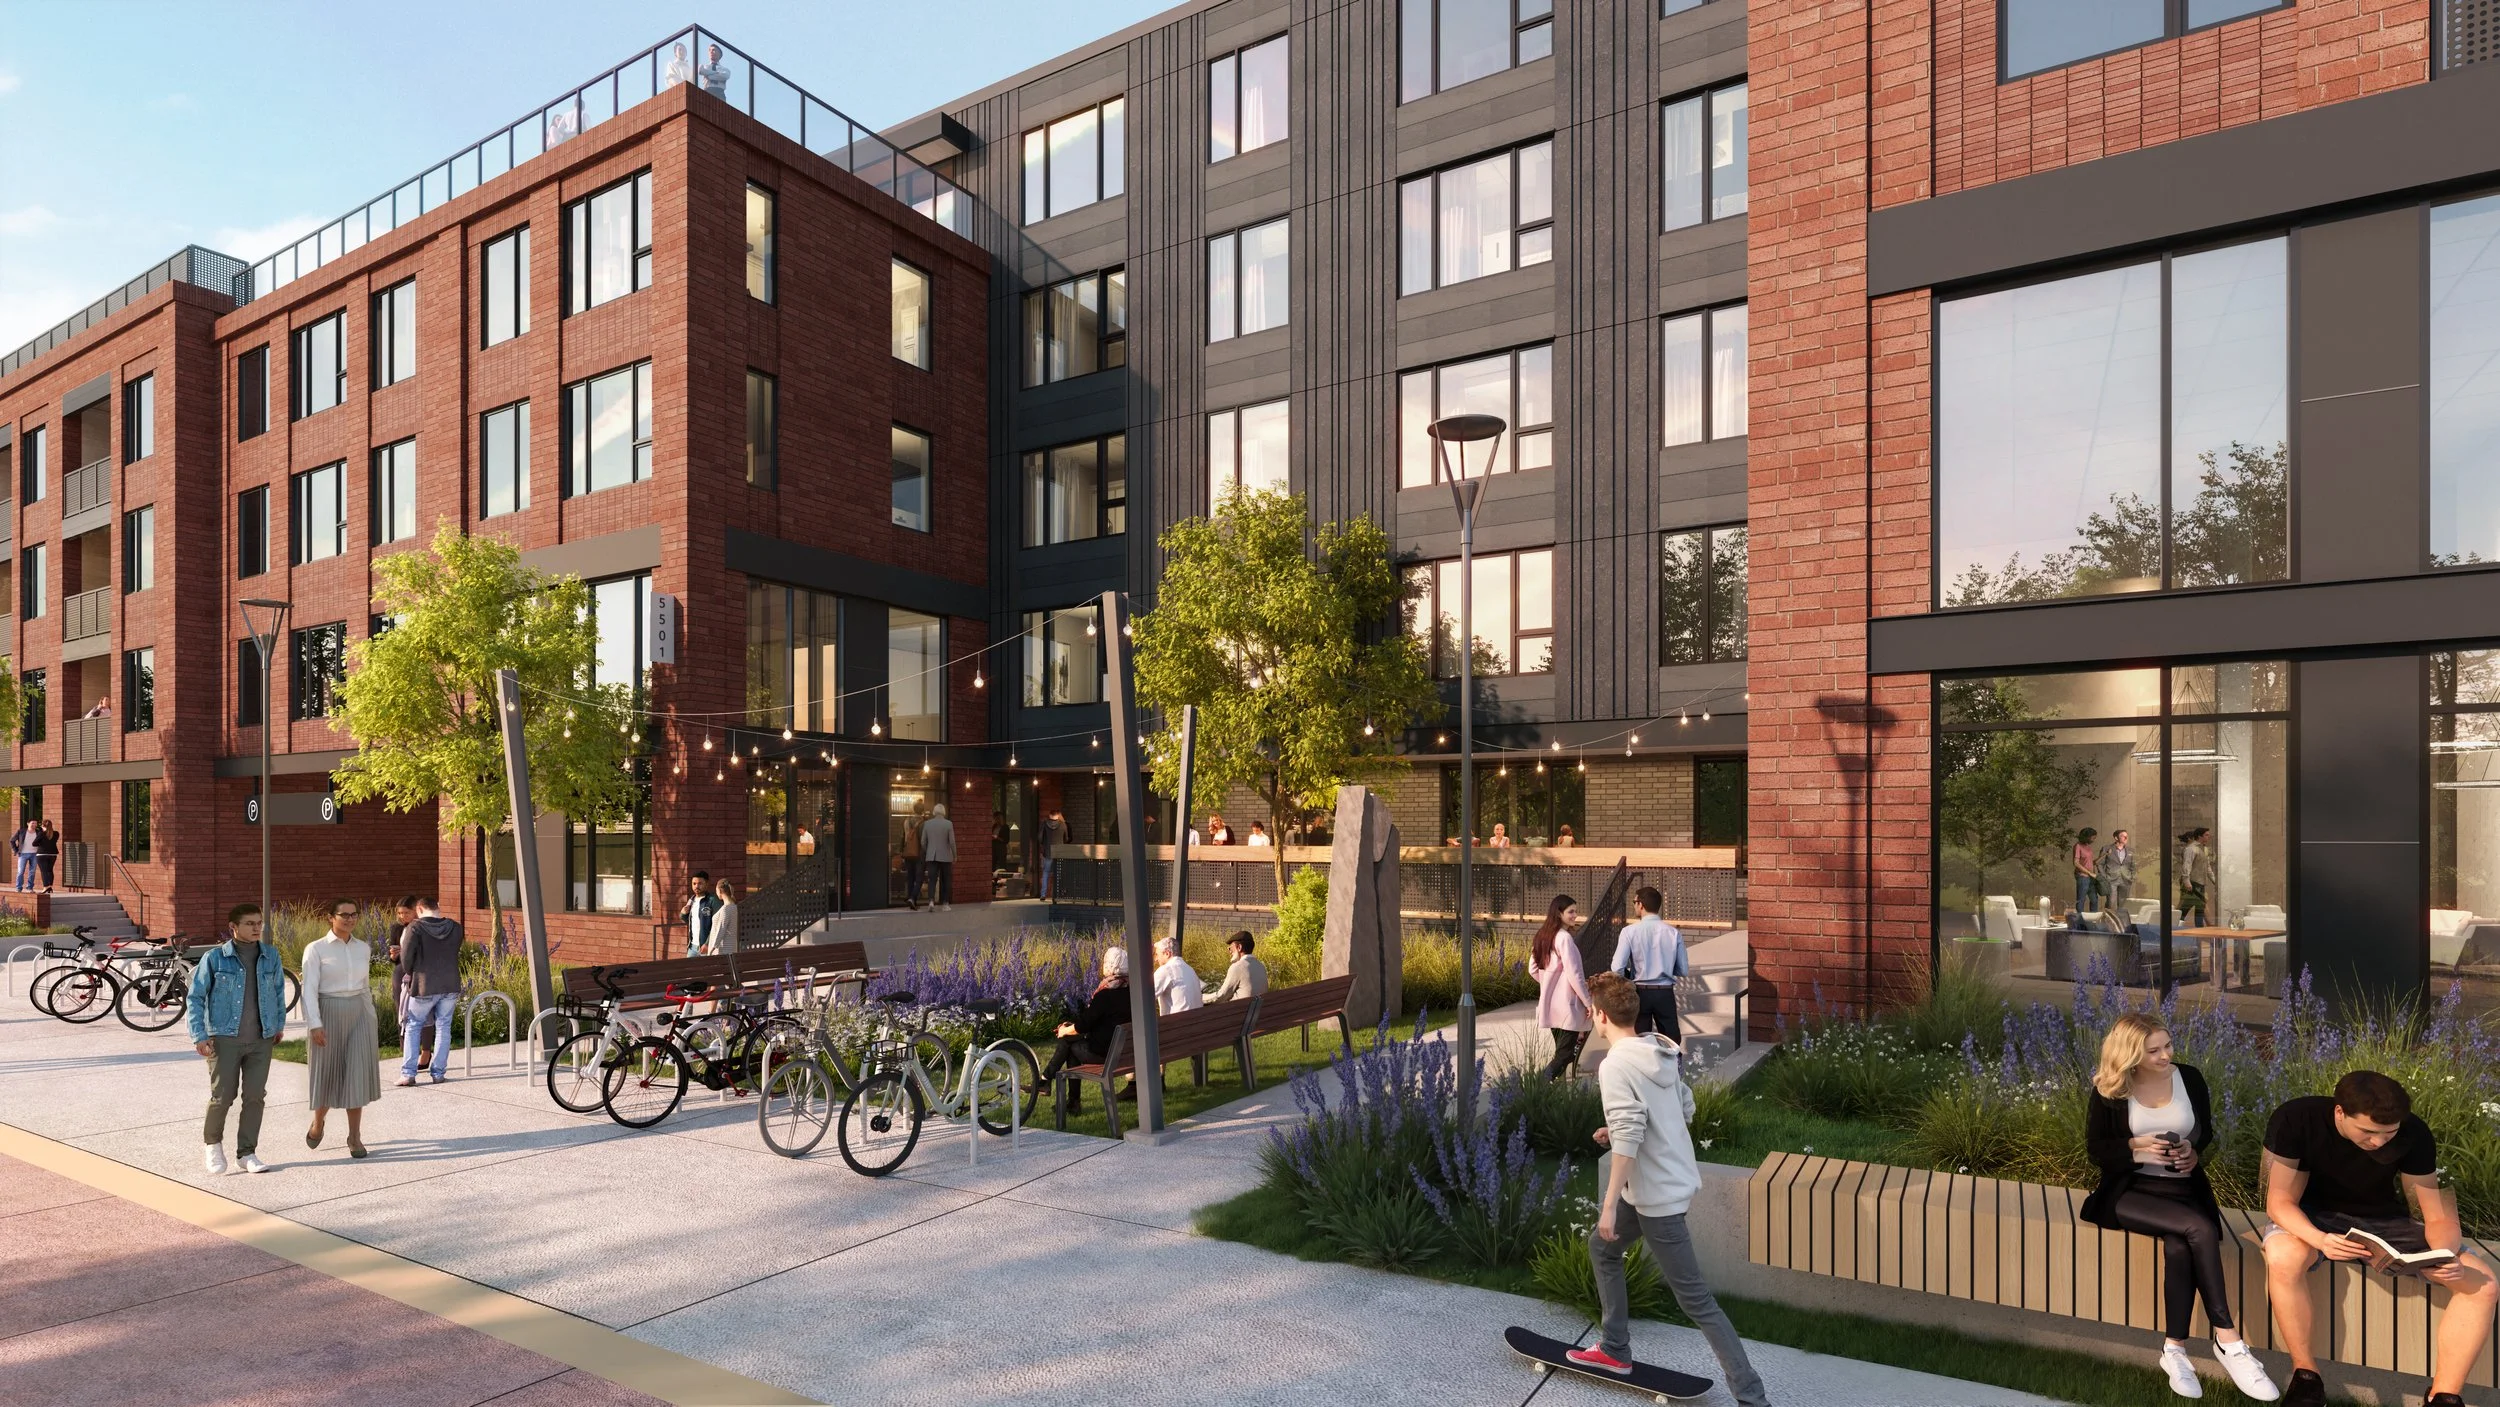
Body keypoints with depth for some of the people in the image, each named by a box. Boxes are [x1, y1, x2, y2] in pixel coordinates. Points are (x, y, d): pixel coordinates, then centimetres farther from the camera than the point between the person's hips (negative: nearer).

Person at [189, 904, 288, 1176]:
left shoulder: (270, 958, 3)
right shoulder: (215, 958, -6)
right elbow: (195, 997, -2)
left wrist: (279, 1025, 20)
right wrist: (199, 1037, -8)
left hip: (261, 1040, 3)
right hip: (225, 1038, -3)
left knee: (254, 1096, 2)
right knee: (223, 1096, -1)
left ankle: (246, 1154, 13)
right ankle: (213, 1143, 28)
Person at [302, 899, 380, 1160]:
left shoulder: (364, 948, 8)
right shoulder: (316, 949, -5)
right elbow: (309, 989, -10)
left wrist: (371, 1021, 16)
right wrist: (314, 1025, -18)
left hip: (358, 1014, 3)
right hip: (329, 1014, -3)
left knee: (357, 1075, -2)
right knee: (327, 1074, 8)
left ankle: (355, 1137, 5)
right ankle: (318, 1122, 38)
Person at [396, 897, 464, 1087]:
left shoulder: (415, 928, -9)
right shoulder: (455, 928, 2)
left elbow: (406, 957, -10)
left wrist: (410, 974, 9)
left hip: (424, 986, -3)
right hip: (450, 986, 3)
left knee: (413, 1027, 12)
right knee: (443, 1028, 10)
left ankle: (408, 1073, 7)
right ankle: (439, 1073, 10)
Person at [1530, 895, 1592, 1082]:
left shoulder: (1542, 936, 10)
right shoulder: (1565, 938, -16)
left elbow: (1533, 969, 14)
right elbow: (1574, 975, -18)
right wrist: (1588, 1002, -11)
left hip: (1549, 1004, 9)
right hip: (1567, 1004, -9)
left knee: (1561, 1051, 16)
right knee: (1565, 1053, -6)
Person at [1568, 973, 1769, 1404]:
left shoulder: (1616, 1065, -22)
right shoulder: (1661, 1051, 3)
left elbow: (1628, 1139, -28)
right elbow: (1686, 1109, 12)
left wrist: (1609, 1204, -23)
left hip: (1656, 1193, -10)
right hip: (1676, 1178, 10)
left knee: (1695, 1298, -2)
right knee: (1601, 1246, 25)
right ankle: (1614, 1350, 36)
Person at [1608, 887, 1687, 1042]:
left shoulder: (1630, 931, -10)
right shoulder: (1674, 932, -4)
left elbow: (1617, 968, -14)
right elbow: (1684, 971, 1)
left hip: (1640, 993, -1)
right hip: (1665, 993, 1)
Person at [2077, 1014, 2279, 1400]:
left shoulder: (2189, 1078, 3)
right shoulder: (2108, 1089, -4)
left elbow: (2206, 1132, 15)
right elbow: (2095, 1148, 0)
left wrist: (2194, 1152, -7)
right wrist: (2137, 1146, -18)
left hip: (2182, 1188, 2)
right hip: (2130, 1191, -2)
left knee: (2179, 1246, -31)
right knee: (2199, 1229, -31)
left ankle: (2175, 1350, -20)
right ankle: (2228, 1340, -24)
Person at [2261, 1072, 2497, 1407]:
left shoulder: (2414, 1134, -18)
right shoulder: (2295, 1119, -27)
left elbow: (2439, 1218, -11)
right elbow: (2280, 1202, -22)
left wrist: (2446, 1254, -34)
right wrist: (2319, 1239, -43)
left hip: (2385, 1220, 4)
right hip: (2313, 1217, -3)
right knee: (2283, 1258, -37)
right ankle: (2306, 1374, -18)